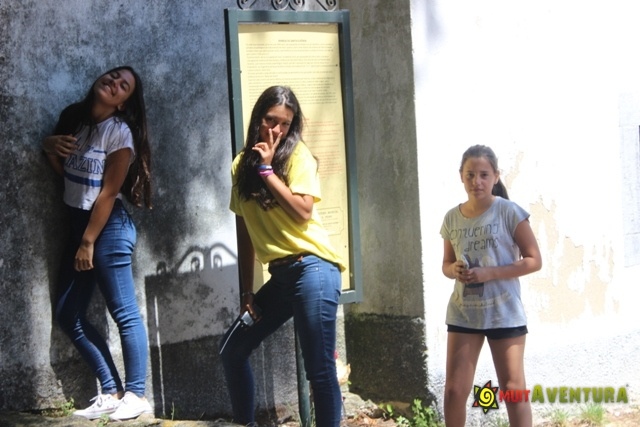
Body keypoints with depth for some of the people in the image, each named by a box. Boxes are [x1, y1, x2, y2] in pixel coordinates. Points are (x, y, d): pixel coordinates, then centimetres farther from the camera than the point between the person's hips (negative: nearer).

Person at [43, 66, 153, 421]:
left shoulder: (120, 132, -13)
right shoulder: (72, 118, 7)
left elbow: (108, 192, -14)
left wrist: (88, 242, -15)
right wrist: (49, 148, -3)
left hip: (108, 227, -8)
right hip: (77, 223, 8)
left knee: (124, 313, -4)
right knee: (67, 314, 7)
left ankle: (135, 395, 3)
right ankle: (111, 393, 12)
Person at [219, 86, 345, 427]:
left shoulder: (297, 155, -4)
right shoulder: (242, 164, 11)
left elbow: (303, 211, -18)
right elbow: (245, 232, 13)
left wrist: (267, 169, -14)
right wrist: (246, 291, 12)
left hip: (312, 269, -7)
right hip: (280, 275, 7)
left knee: (319, 369, -9)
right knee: (232, 349, 15)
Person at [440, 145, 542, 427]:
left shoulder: (509, 212, -9)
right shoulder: (452, 218, 4)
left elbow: (533, 261, -10)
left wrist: (489, 273, -20)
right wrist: (454, 270, -10)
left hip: (504, 313, -4)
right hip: (463, 313, 4)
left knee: (513, 390, 2)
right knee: (454, 389, 2)